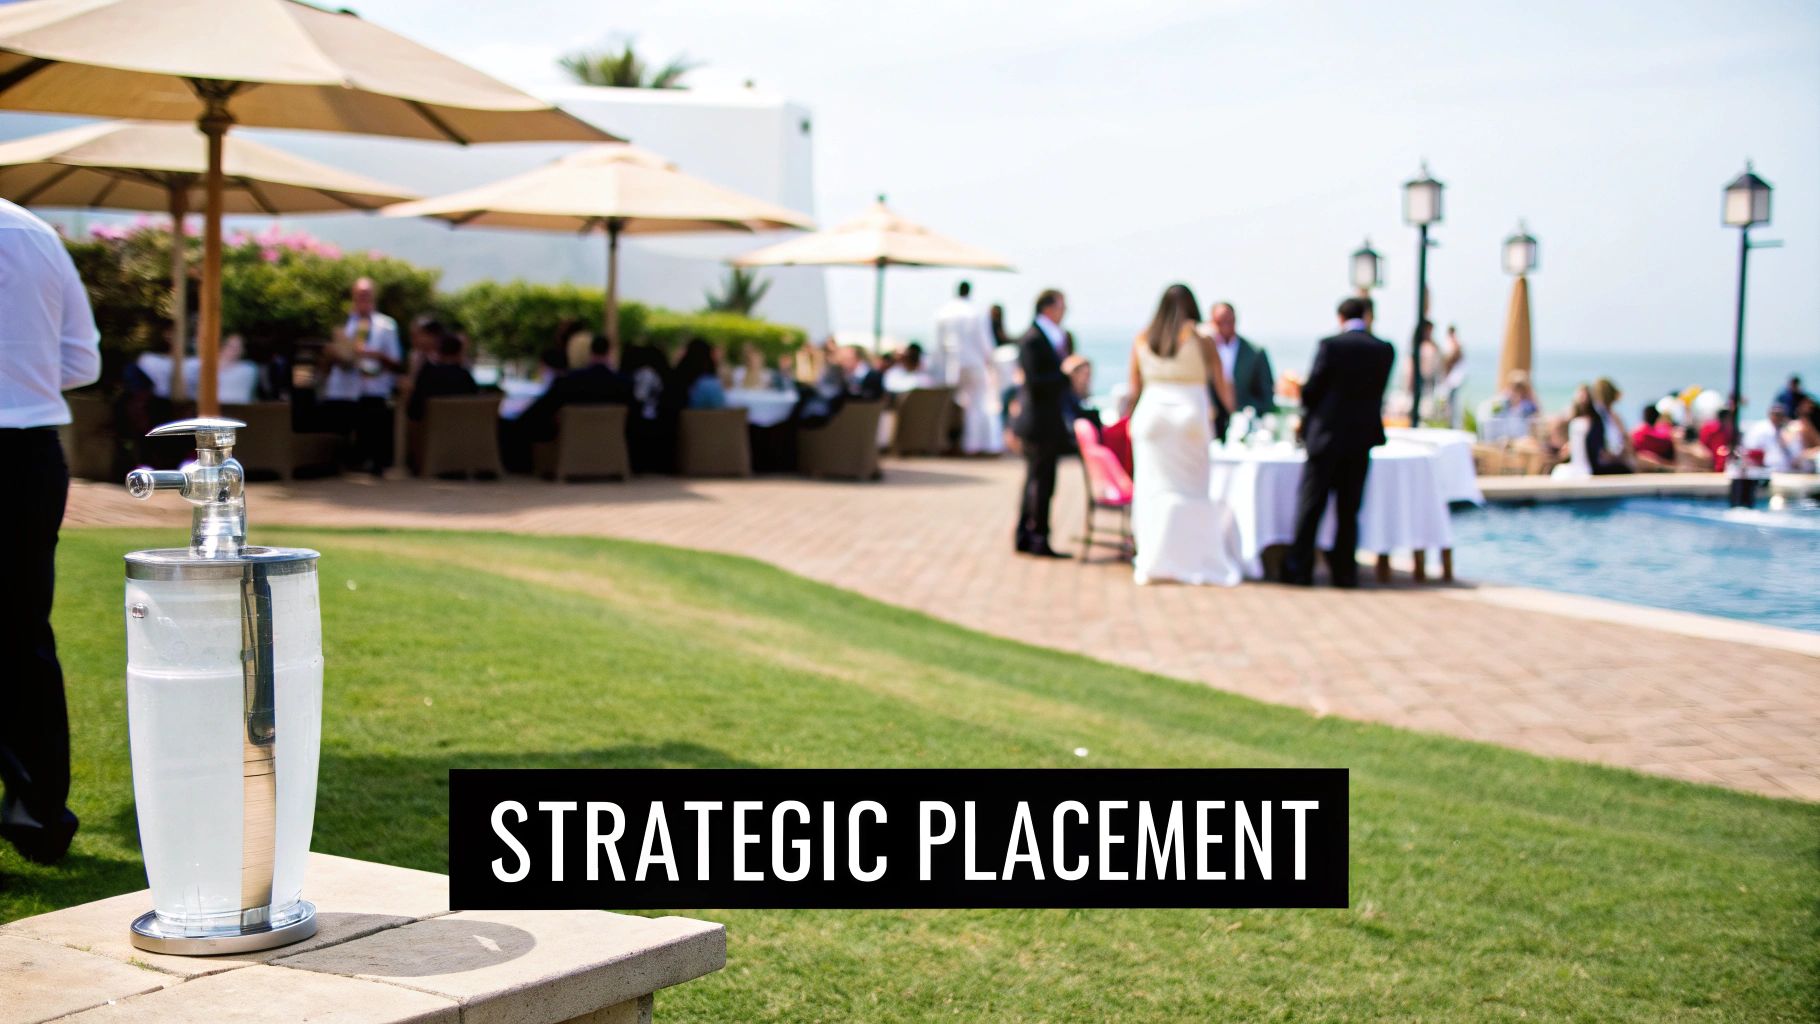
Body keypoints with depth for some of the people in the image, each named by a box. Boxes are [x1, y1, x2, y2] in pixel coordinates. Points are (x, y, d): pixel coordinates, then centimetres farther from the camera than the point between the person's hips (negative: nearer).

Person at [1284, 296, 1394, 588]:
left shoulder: (1329, 345, -10)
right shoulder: (1385, 350, 1)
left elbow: (1311, 390, -7)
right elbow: (1377, 393, 8)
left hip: (1326, 435, -3)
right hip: (1363, 437, 3)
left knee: (1310, 505, 2)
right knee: (1349, 508, 9)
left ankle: (1299, 570, 1)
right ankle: (1345, 571, 9)